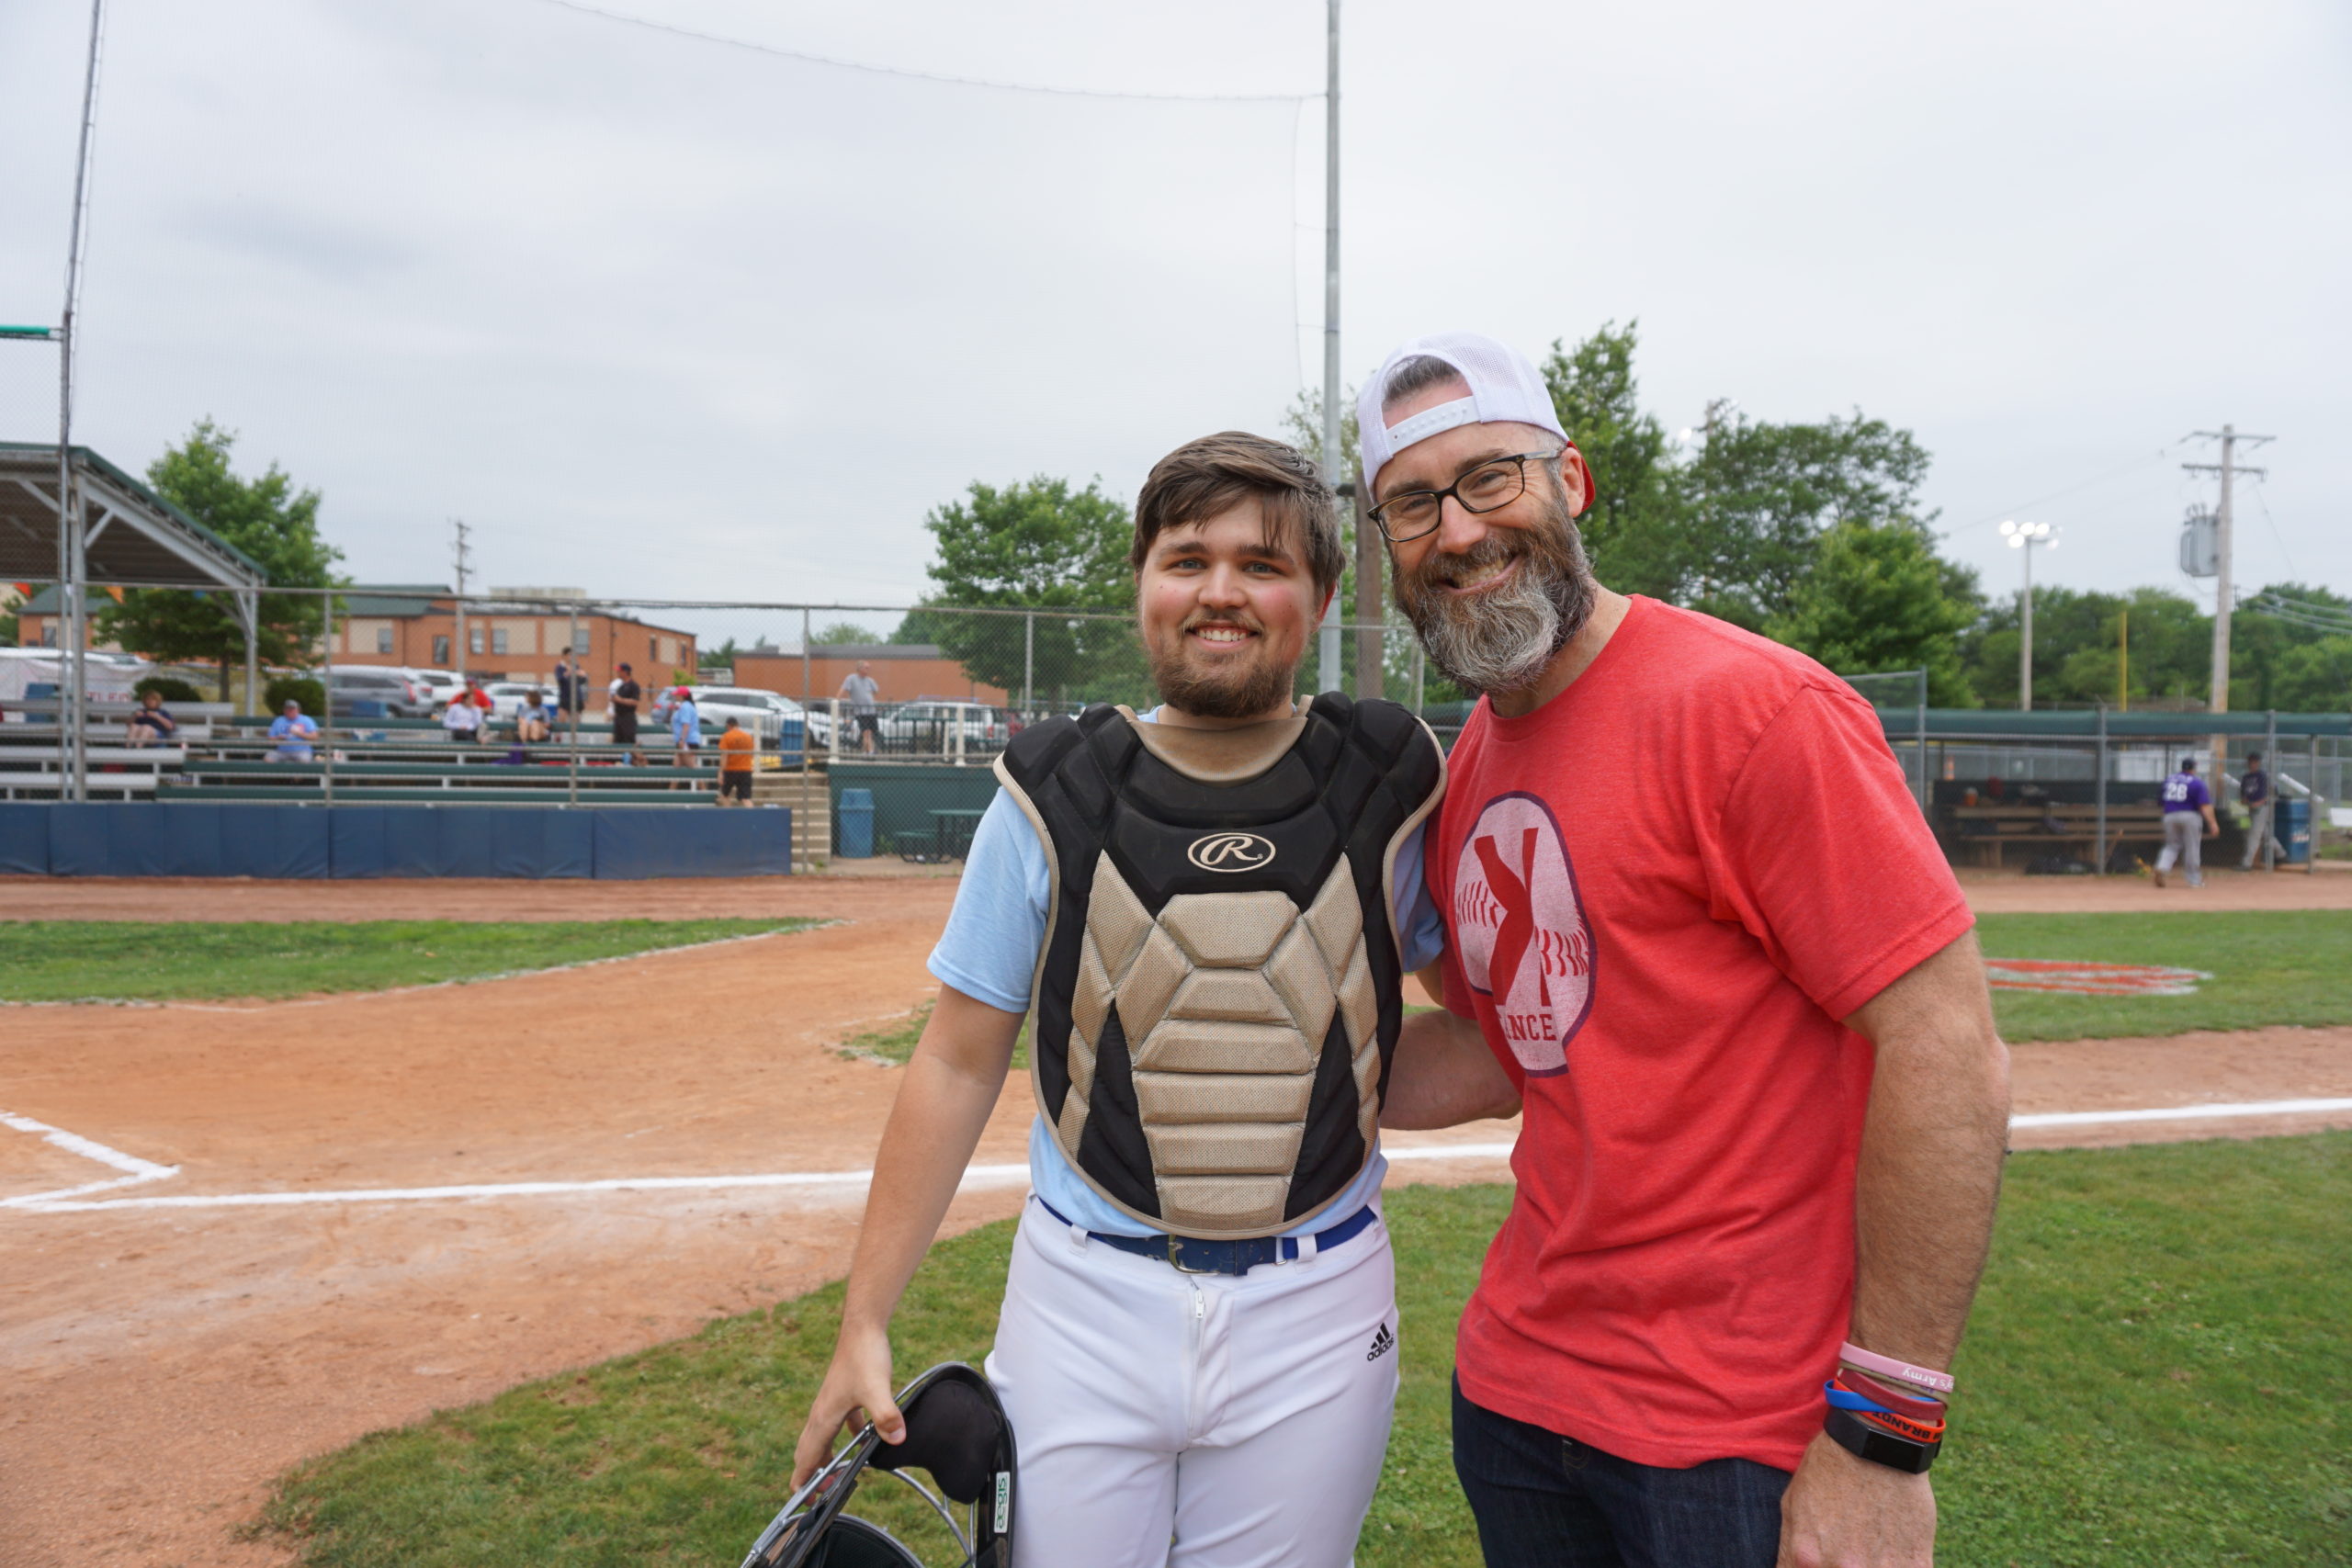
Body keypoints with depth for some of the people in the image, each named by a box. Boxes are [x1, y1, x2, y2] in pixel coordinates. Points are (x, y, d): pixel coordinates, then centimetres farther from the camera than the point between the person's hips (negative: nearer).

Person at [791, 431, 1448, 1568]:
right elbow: (958, 1064, -1)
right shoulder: (1052, 795, -5)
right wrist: (863, 1324, -2)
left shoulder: (1389, 789, -4)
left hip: (1317, 1313, 1)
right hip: (1086, 1302, 0)